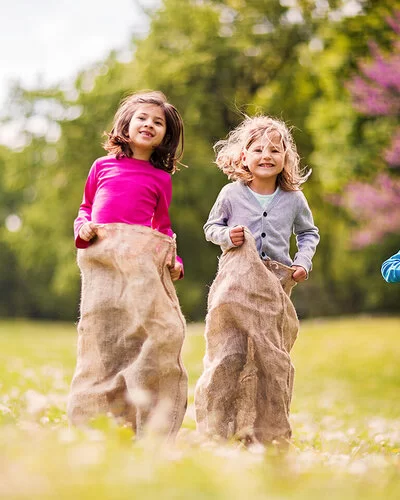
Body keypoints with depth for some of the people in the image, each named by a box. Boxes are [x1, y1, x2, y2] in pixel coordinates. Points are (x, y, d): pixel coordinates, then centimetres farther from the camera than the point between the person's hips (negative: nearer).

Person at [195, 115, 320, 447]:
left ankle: (269, 434, 11)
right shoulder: (231, 194, 1)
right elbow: (211, 226, 13)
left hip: (277, 285, 2)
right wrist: (225, 235, -9)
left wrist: (303, 261, 4)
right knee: (229, 356, -11)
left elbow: (309, 232, 21)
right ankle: (217, 430, -5)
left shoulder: (294, 199, 5)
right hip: (237, 282, -2)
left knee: (273, 360, 3)